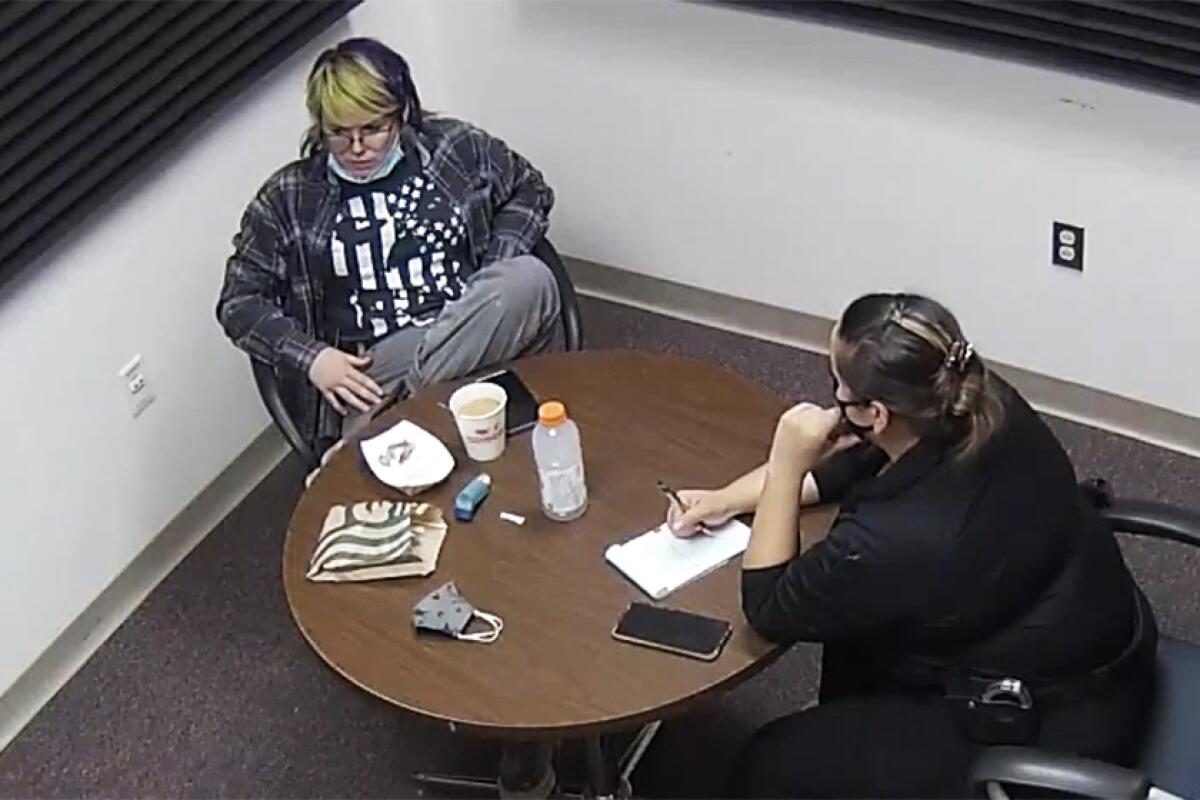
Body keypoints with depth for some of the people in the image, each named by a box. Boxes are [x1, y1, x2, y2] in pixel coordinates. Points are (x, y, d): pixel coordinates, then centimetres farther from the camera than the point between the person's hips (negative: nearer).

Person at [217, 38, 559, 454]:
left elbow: (529, 189, 23)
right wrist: (310, 357, -9)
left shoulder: (455, 147, 9)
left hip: (475, 341, 4)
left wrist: (498, 279, 4)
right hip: (372, 368, -4)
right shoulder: (288, 198, 6)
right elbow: (239, 302, 9)